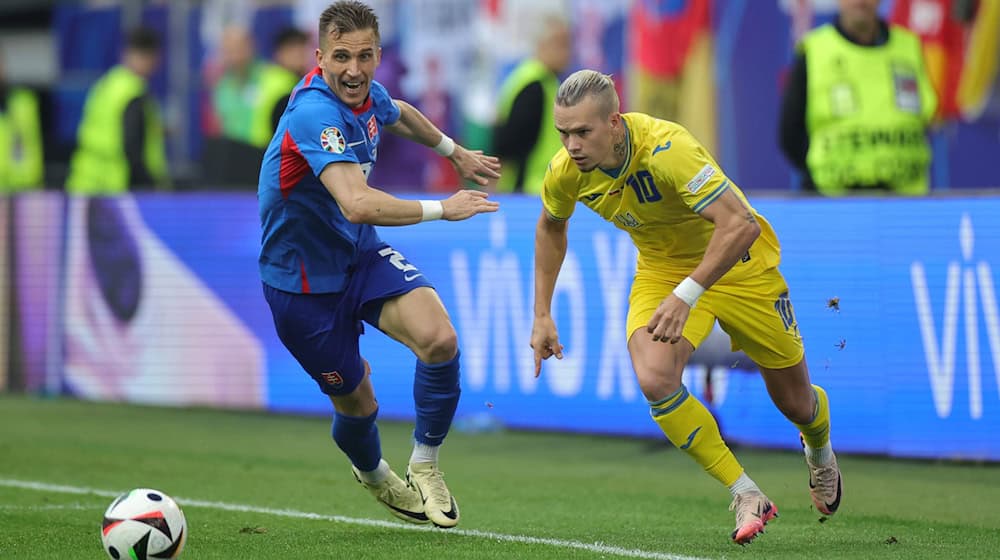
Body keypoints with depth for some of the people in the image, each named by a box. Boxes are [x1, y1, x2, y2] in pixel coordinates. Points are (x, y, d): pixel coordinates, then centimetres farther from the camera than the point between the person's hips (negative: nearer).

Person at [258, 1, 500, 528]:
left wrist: (456, 153, 36)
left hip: (361, 253, 6)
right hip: (303, 281, -6)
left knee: (439, 338, -20)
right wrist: (442, 209, -35)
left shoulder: (366, 95, -4)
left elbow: (398, 114, 24)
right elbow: (358, 204, -45)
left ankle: (424, 466, 3)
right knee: (355, 400, 7)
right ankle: (373, 474, 43)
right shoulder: (316, 114, -32)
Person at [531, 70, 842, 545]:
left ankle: (820, 452, 49)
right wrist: (543, 314, 4)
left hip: (735, 261, -4)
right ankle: (746, 496, -11)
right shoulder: (566, 173, -18)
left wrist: (686, 296, -48)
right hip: (662, 268, 4)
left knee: (794, 402, 9)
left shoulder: (665, 148, -37)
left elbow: (741, 224, -42)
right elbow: (551, 226, 7)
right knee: (654, 380, -26)